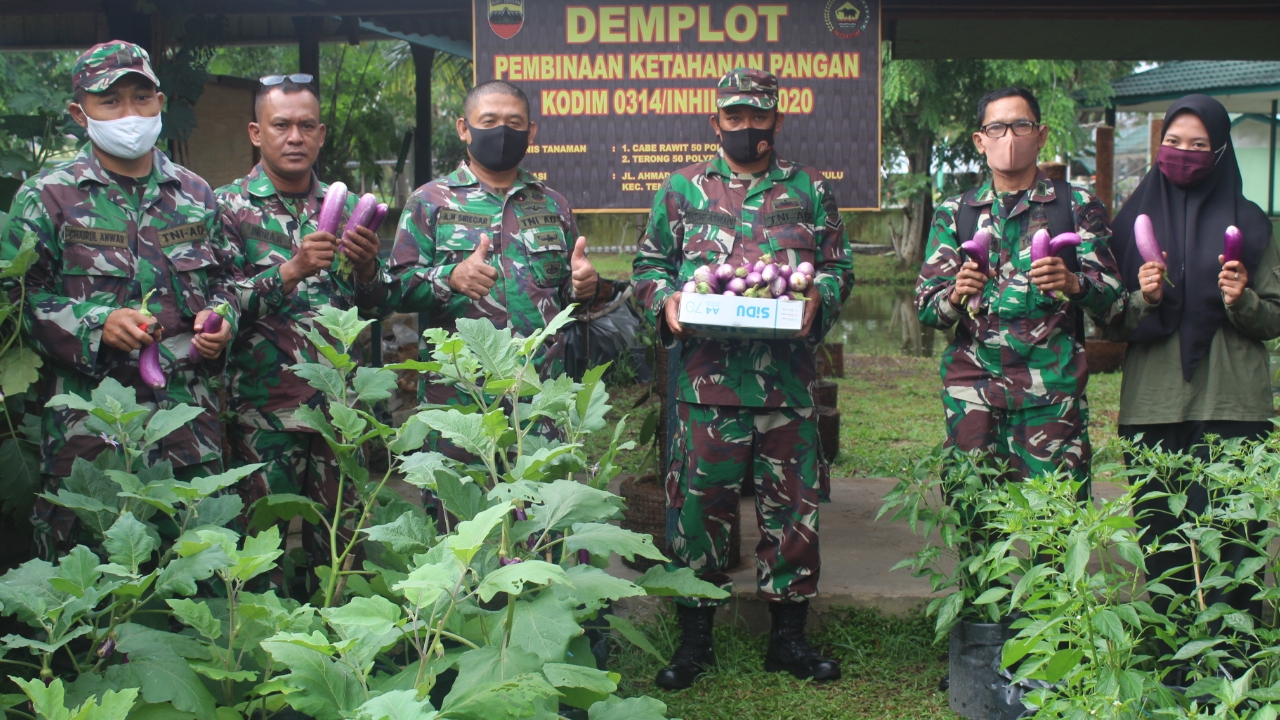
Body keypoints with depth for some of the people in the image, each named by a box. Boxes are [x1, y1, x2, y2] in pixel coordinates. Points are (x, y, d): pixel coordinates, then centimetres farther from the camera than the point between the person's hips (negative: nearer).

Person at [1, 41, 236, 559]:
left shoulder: (195, 195, 14)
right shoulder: (48, 198, 1)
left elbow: (223, 278, 24)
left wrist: (223, 317, 2)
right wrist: (96, 324, -17)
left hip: (190, 414, 3)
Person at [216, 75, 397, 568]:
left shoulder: (344, 207, 12)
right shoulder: (229, 207, 1)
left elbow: (377, 309, 11)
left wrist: (367, 266, -10)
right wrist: (292, 270, -21)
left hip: (340, 405, 3)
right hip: (263, 409, -3)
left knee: (338, 540, 7)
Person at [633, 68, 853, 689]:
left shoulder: (810, 189, 11)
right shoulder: (682, 189, 10)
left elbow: (839, 266, 12)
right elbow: (649, 264, 12)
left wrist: (819, 297, -9)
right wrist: (665, 300, -8)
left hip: (789, 376, 1)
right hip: (707, 378, -1)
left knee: (791, 505, 7)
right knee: (699, 504, 3)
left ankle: (788, 636, 21)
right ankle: (694, 640, 16)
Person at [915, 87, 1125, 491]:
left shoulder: (1078, 207, 9)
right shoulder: (954, 214, 13)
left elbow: (1112, 301, 3)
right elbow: (924, 307, 8)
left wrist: (1073, 284, -18)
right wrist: (956, 295, -14)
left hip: (1052, 390, -1)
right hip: (972, 387, 1)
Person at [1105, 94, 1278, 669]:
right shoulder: (1134, 220, 10)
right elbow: (1111, 326, 10)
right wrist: (1143, 299, -10)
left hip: (1229, 407, -1)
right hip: (1153, 406, 1)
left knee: (1226, 537, -7)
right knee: (1162, 541, 2)